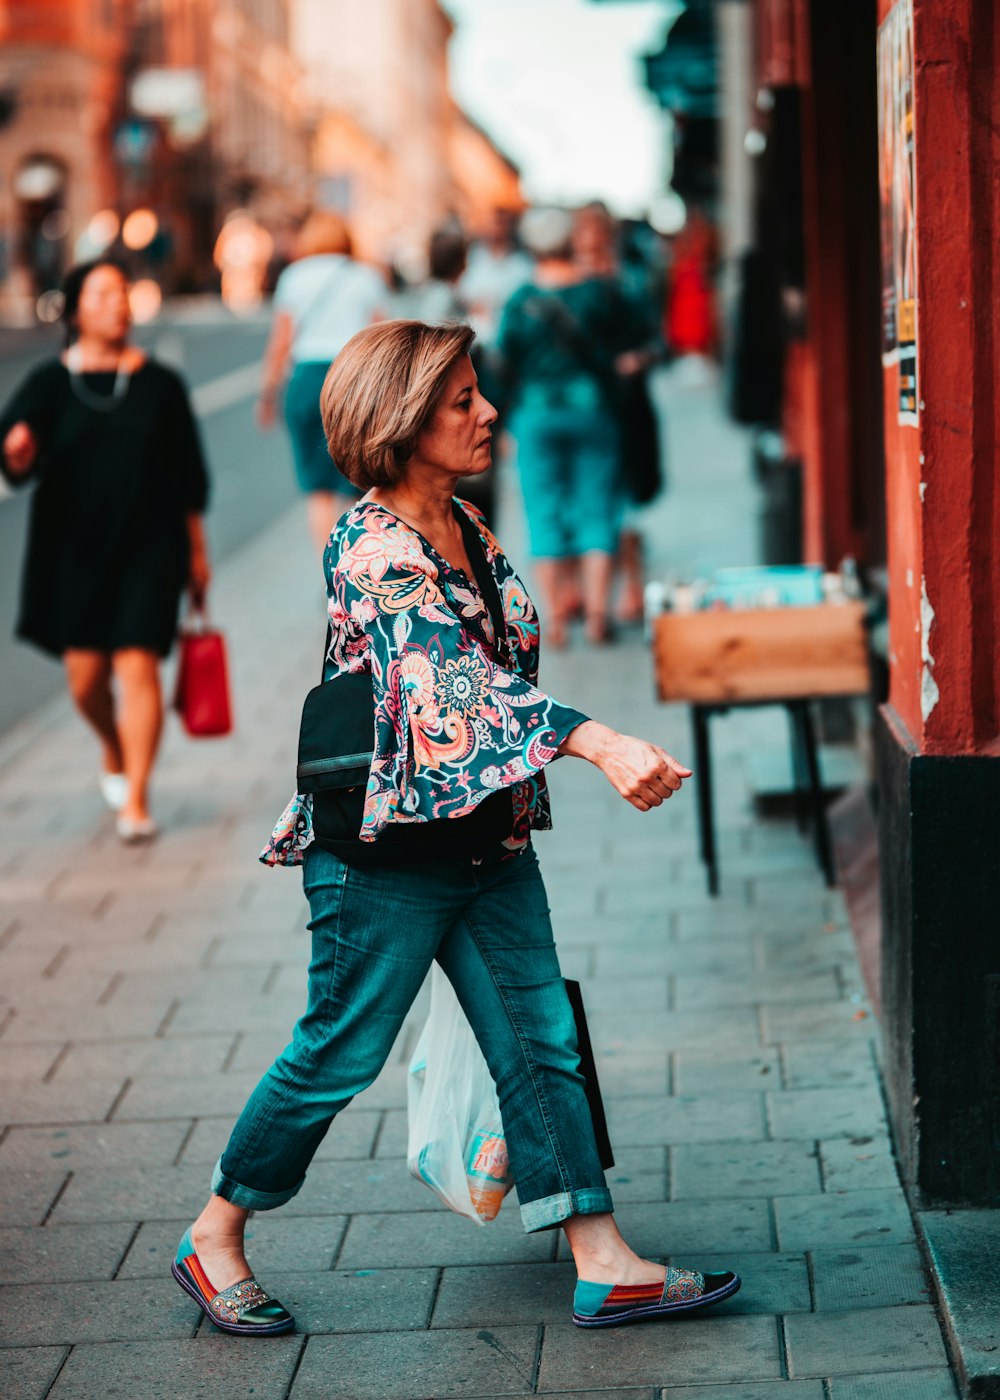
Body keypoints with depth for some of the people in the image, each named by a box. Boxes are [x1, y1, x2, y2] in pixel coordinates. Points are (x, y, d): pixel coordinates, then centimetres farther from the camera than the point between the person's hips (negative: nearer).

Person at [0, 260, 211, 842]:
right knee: (85, 675, 5)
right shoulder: (50, 384, 0)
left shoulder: (159, 384, 1)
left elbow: (187, 476, 6)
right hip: (74, 547, 1)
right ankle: (115, 753, 36)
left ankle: (136, 799, -5)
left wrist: (197, 552, 7)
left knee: (138, 665, -10)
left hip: (148, 546, -1)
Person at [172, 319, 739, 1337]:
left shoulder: (465, 525, 8)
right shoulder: (372, 547, -20)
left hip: (488, 833, 8)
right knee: (339, 1053, 3)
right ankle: (213, 1240, 21)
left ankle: (604, 1266, 11)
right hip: (387, 845, -8)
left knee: (540, 1040, 6)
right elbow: (457, 677, -33)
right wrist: (600, 744, -44)